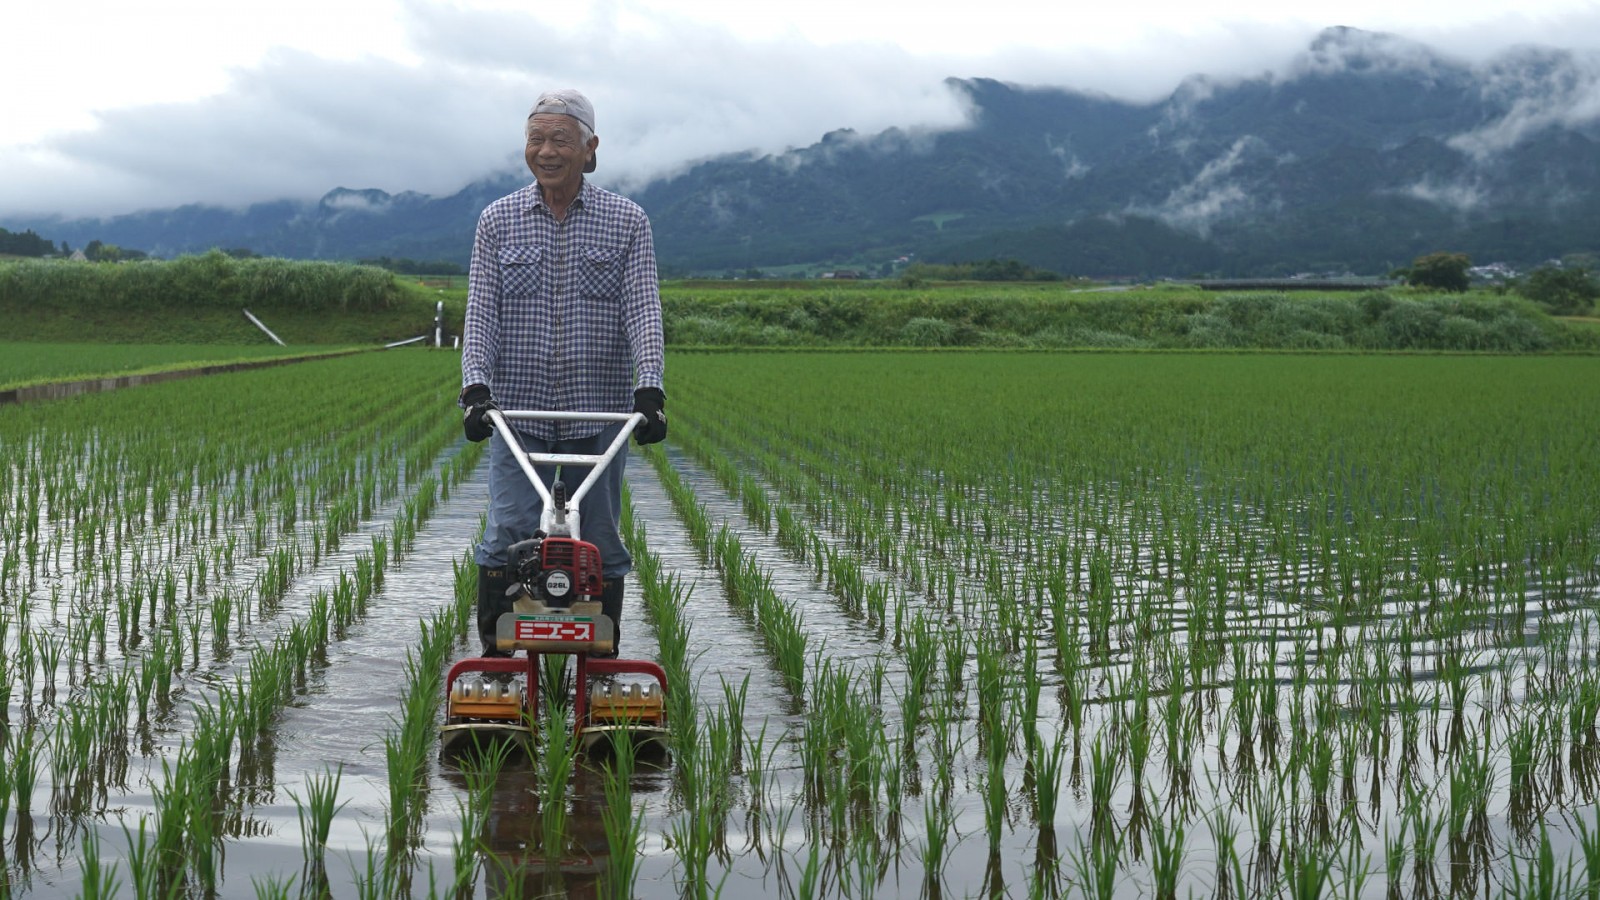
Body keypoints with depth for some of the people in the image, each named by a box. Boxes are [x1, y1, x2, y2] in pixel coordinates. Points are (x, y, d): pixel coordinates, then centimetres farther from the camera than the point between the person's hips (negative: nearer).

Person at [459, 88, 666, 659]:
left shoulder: (627, 221, 3)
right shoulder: (497, 220, 6)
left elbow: (643, 311, -5)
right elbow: (480, 312, 1)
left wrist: (649, 389, -19)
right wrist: (476, 388, -13)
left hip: (598, 413, 0)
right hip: (517, 411, 0)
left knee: (600, 547, 5)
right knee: (508, 538, -7)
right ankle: (494, 656, 6)